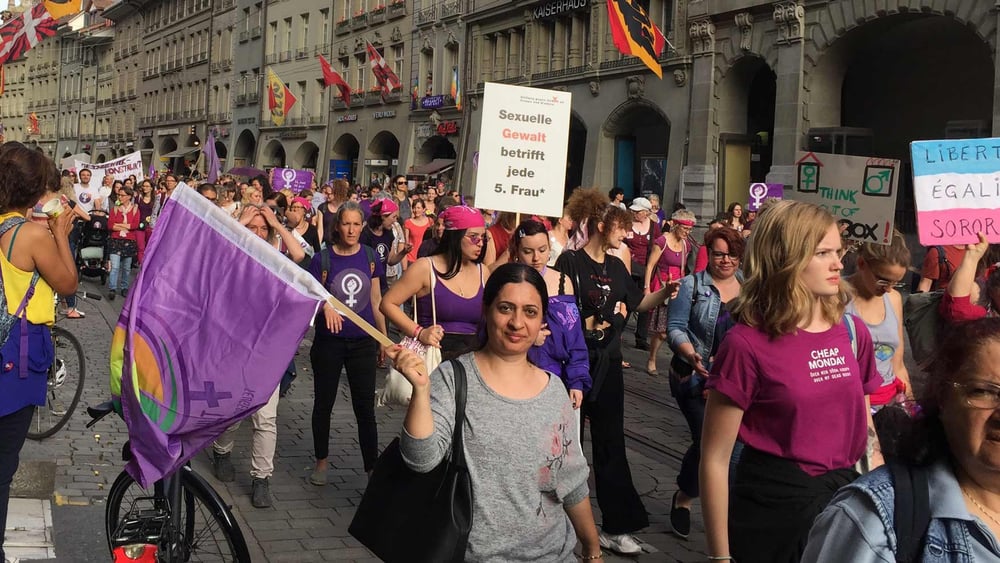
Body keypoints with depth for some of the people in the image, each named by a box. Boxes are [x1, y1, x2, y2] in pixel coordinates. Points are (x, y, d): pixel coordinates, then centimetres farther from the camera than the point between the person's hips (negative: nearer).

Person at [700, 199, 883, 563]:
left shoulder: (852, 332, 1)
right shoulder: (748, 344, -15)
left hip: (843, 498, 5)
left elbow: (864, 426, 11)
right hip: (770, 509, -5)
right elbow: (715, 460, -13)